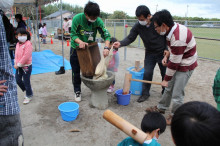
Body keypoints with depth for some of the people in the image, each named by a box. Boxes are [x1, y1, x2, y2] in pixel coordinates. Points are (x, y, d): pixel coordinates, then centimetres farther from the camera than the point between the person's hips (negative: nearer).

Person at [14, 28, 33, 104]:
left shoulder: (28, 44, -17)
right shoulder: (18, 44, 8)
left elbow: (26, 56, -22)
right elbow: (16, 54, 12)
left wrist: (19, 64, -18)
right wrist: (16, 63, -1)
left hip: (26, 66, -8)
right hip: (19, 66, 8)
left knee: (26, 81, 2)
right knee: (18, 80, 16)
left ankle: (29, 96, 23)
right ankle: (26, 90, 39)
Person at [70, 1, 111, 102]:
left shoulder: (98, 21, -18)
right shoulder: (77, 18, -23)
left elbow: (106, 34, -19)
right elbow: (73, 34, -18)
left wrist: (106, 47, -37)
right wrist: (80, 42, -39)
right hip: (76, 48, -1)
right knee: (76, 72, 6)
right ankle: (77, 91, 23)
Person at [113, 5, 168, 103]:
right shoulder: (137, 26, -13)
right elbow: (130, 38, -12)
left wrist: (167, 49, -11)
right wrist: (120, 43, -31)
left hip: (163, 53, -1)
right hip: (150, 53, 2)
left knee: (165, 74, 10)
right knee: (147, 73, -2)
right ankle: (145, 93, 14)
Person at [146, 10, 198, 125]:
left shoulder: (178, 37, -32)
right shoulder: (174, 28, -4)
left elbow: (174, 62, -25)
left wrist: (166, 79, -15)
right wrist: (167, 56, -1)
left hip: (185, 67, -9)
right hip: (178, 63, 9)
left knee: (177, 94, -1)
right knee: (169, 88, 19)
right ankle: (161, 108, 36)